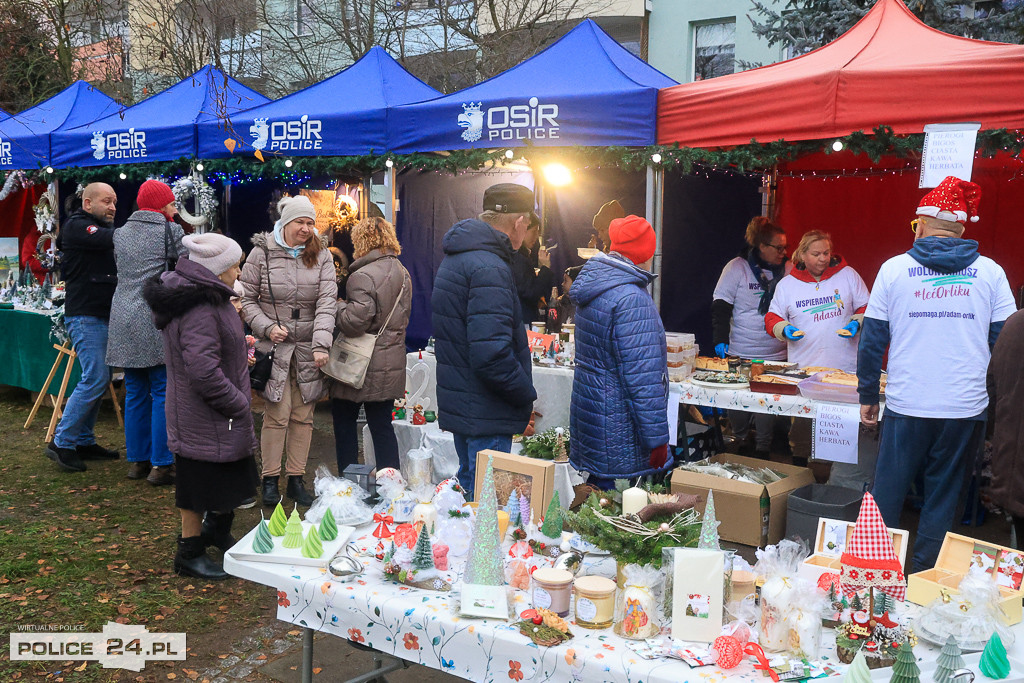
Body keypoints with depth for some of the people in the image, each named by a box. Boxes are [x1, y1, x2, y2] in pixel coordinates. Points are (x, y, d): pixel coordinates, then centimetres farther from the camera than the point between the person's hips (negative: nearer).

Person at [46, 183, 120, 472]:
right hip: (85, 315, -9)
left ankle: (83, 441, 18)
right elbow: (113, 239, -23)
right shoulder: (77, 226, -8)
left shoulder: (101, 230, 21)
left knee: (98, 379, 10)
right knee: (95, 379, -13)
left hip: (102, 315, 9)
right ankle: (61, 443, -5)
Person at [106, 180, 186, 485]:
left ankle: (137, 460, 18)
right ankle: (161, 465, 1)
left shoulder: (120, 234, 15)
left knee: (135, 393, 13)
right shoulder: (170, 230, -3)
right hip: (156, 320, -6)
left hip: (123, 322, 6)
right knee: (163, 393, 0)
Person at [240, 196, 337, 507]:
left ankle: (296, 479, 17)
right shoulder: (262, 253, -1)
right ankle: (270, 479, 10)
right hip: (274, 346, -2)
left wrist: (322, 345, -19)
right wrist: (267, 327, -11)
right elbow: (247, 299, 4)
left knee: (303, 416, 6)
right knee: (278, 414, -4)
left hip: (310, 347, 2)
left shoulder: (322, 257, 3)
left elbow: (327, 303, -8)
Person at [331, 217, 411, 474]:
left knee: (344, 423, 6)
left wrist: (340, 305, -7)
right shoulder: (403, 273, 9)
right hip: (392, 364, 8)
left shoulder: (363, 276, -19)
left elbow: (354, 322, -24)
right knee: (382, 425, 13)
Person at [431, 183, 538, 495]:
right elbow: (492, 355, -29)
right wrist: (527, 395, -13)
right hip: (485, 414, -10)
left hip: (458, 402, 10)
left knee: (469, 484, 21)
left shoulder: (455, 258, 13)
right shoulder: (489, 269, -21)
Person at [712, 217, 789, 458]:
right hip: (740, 354, -2)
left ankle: (762, 450, 15)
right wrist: (720, 340, -14)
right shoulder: (737, 267, -5)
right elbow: (720, 306, -6)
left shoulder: (787, 270, 4)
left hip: (775, 356, 2)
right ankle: (739, 444, 26)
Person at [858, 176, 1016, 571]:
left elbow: (872, 339, 2)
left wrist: (868, 396, 10)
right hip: (966, 408, 1)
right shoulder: (989, 272, 3)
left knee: (886, 495, 9)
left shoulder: (894, 268, 0)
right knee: (943, 498, 12)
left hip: (906, 406, -1)